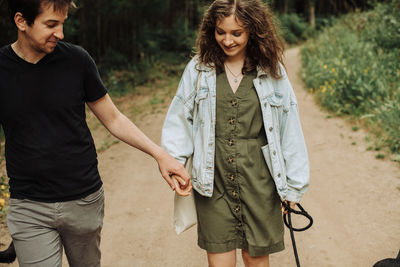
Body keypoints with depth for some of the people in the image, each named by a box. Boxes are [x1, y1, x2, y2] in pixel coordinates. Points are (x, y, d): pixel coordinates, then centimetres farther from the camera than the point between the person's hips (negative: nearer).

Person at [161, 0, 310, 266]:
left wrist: (292, 185, 4)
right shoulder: (199, 69, 1)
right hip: (213, 177, 0)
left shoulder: (272, 71, 0)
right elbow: (179, 120, 5)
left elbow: (289, 128, 3)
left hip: (258, 177, 0)